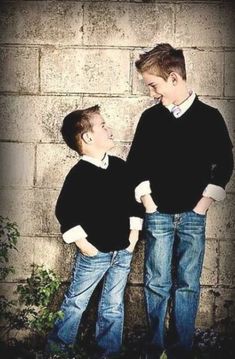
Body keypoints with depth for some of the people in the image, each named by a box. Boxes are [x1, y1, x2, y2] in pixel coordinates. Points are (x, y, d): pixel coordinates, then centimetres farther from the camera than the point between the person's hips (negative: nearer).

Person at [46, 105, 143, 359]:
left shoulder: (119, 166, 3)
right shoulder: (79, 174, -15)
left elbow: (132, 198, 13)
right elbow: (64, 211, -13)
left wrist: (134, 231, 8)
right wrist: (80, 241, -11)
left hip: (123, 251, 5)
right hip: (94, 252, -5)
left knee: (113, 307, 14)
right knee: (75, 303, 10)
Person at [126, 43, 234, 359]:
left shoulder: (209, 117, 0)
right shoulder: (151, 117, 4)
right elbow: (135, 163, 10)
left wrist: (205, 201, -1)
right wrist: (146, 199, 2)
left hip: (193, 215, -1)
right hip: (158, 213, 1)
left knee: (188, 284, 3)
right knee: (157, 283, 2)